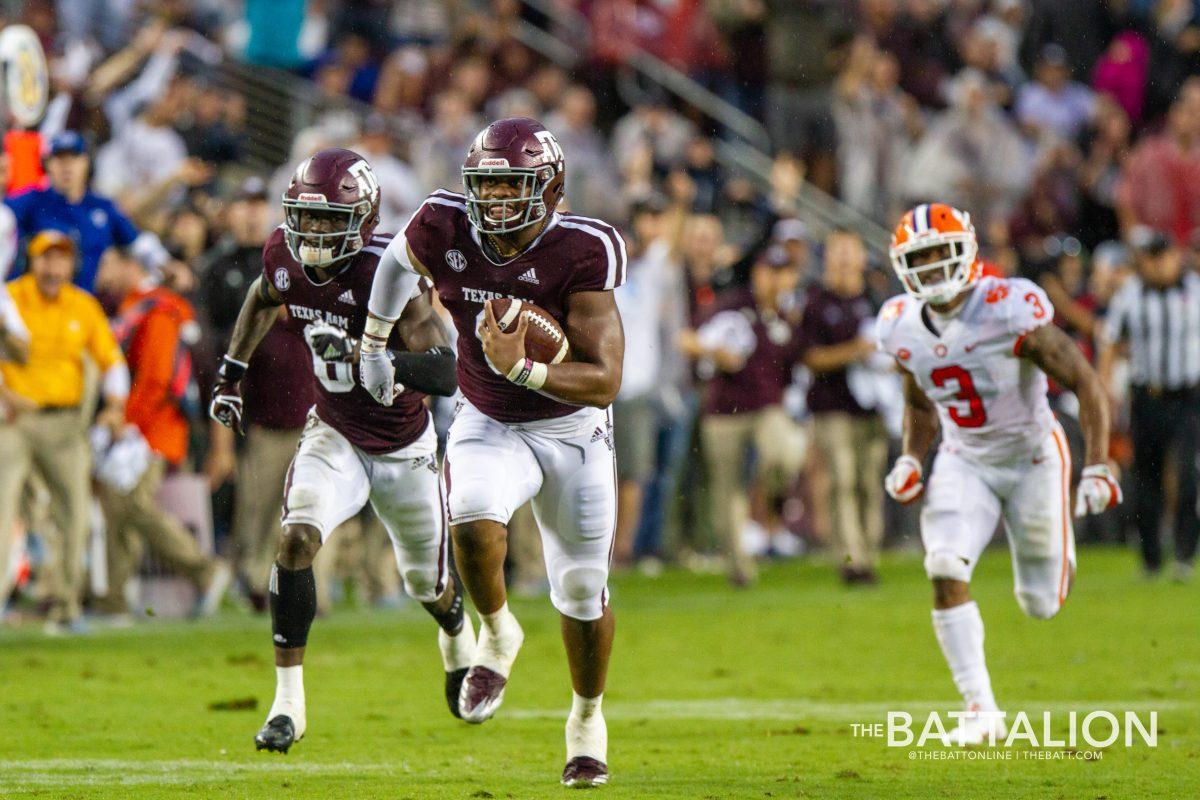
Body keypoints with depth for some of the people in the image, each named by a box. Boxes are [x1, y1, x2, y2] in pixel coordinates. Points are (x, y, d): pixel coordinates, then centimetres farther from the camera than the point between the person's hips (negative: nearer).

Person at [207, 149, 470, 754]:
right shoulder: (284, 256, -14)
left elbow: (444, 373, -37)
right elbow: (264, 300, 14)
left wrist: (361, 356, -48)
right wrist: (231, 372, 15)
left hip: (404, 449, -2)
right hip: (335, 436, 3)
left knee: (429, 585, 15)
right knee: (297, 540, -24)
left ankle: (458, 639, 54)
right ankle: (288, 700, -18)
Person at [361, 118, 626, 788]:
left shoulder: (581, 254, -26)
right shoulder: (445, 231, -17)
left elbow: (605, 382, -29)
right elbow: (401, 259, 10)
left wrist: (522, 368, -43)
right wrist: (374, 345, 19)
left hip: (573, 427, -1)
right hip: (489, 425, 1)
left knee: (582, 588, 7)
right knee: (473, 519, -30)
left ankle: (588, 715, 34)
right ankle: (497, 634, 1)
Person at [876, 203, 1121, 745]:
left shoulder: (1011, 311, -24)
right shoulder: (902, 327, -6)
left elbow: (1086, 383, -19)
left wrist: (1098, 467, -25)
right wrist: (910, 460, -2)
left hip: (1031, 457, -3)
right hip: (964, 462, 3)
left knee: (1042, 604, 5)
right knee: (946, 571, -22)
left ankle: (1059, 549, 44)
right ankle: (981, 710, -16)